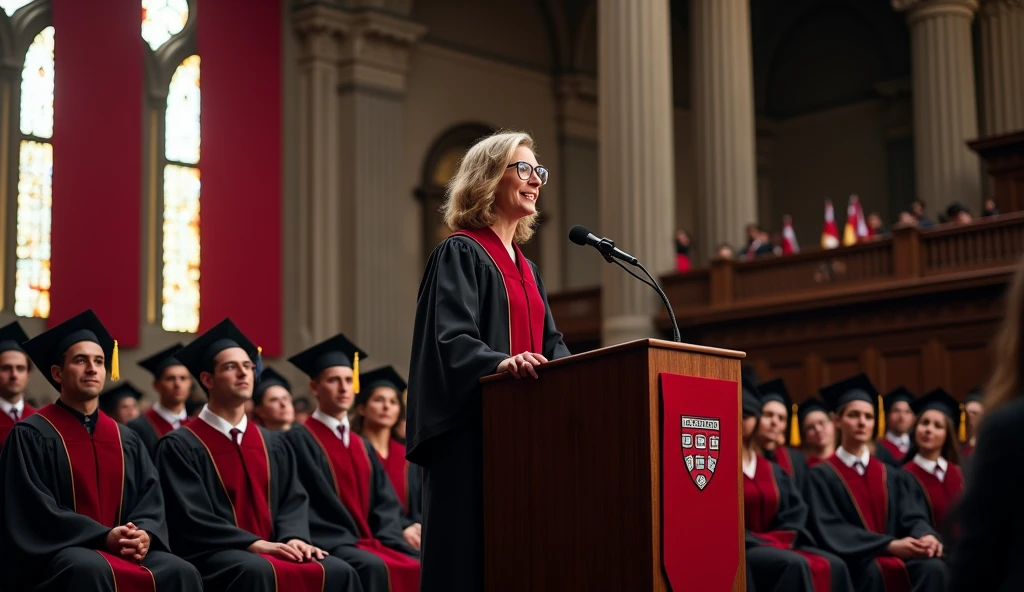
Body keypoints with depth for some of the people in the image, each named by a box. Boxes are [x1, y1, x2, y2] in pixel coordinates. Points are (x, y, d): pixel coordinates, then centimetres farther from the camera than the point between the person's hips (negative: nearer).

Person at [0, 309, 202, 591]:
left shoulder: (127, 440, 18)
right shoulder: (31, 435, 1)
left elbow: (151, 500, 10)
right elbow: (35, 508, -9)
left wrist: (144, 535, -14)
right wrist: (103, 537, -19)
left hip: (125, 551, 5)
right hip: (55, 554, -5)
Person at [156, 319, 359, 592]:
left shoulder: (274, 444, 19)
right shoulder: (180, 446, 1)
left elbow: (293, 501, 12)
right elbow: (191, 519, -9)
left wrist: (293, 538, -11)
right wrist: (256, 544, -18)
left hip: (274, 550, 5)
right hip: (215, 555, -5)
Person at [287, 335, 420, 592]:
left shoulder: (363, 447, 21)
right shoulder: (300, 440, -1)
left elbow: (386, 506, 15)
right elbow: (307, 506, -10)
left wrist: (386, 542, -5)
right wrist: (353, 544, -16)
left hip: (374, 543, 7)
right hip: (332, 545, -6)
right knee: (375, 568, -36)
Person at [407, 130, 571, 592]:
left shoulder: (525, 268, 20)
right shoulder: (460, 253, -4)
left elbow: (550, 343, 16)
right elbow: (449, 340, -17)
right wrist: (500, 363, -34)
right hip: (474, 434, -8)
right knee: (472, 554, -8)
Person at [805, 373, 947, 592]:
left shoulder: (891, 475, 21)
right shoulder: (822, 475, 6)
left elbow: (912, 516, 8)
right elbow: (831, 530, -8)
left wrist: (925, 536, -19)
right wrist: (890, 545, -21)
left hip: (897, 558, 4)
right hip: (853, 563, -4)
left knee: (933, 567, -29)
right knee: (874, 571, -39)